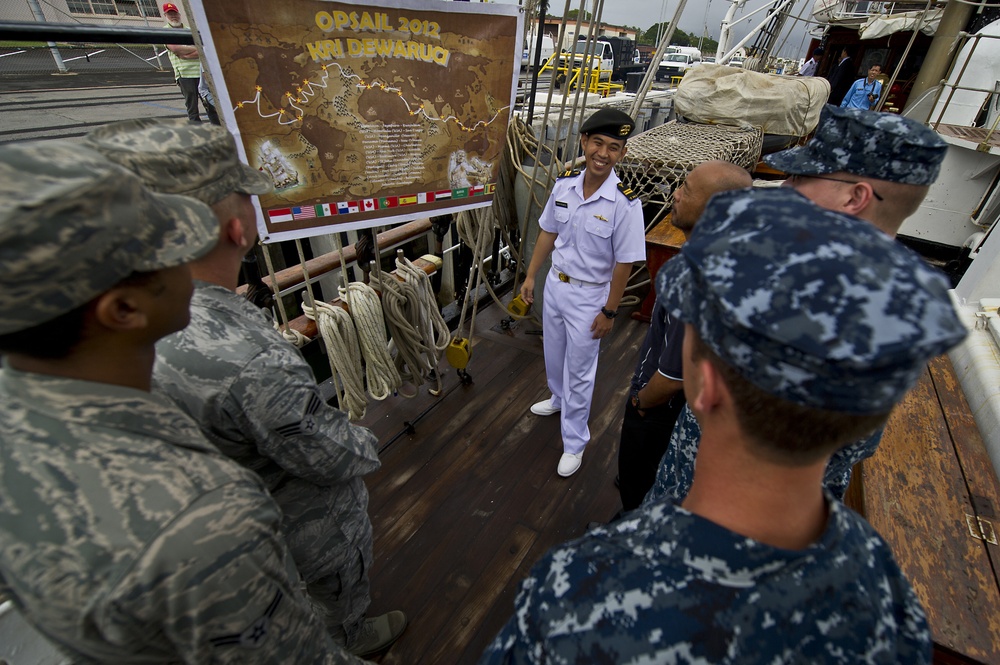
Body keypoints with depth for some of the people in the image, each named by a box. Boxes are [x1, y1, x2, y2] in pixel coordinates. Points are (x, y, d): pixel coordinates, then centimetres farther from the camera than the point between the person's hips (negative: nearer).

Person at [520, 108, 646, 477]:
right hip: (555, 284, 6)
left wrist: (609, 312, -12)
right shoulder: (563, 186, -6)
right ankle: (559, 399, 56)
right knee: (554, 354, 25)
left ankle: (574, 443, 26)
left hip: (589, 295, -5)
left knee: (579, 372, 6)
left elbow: (624, 263, -16)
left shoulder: (625, 203, -21)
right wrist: (530, 276, 8)